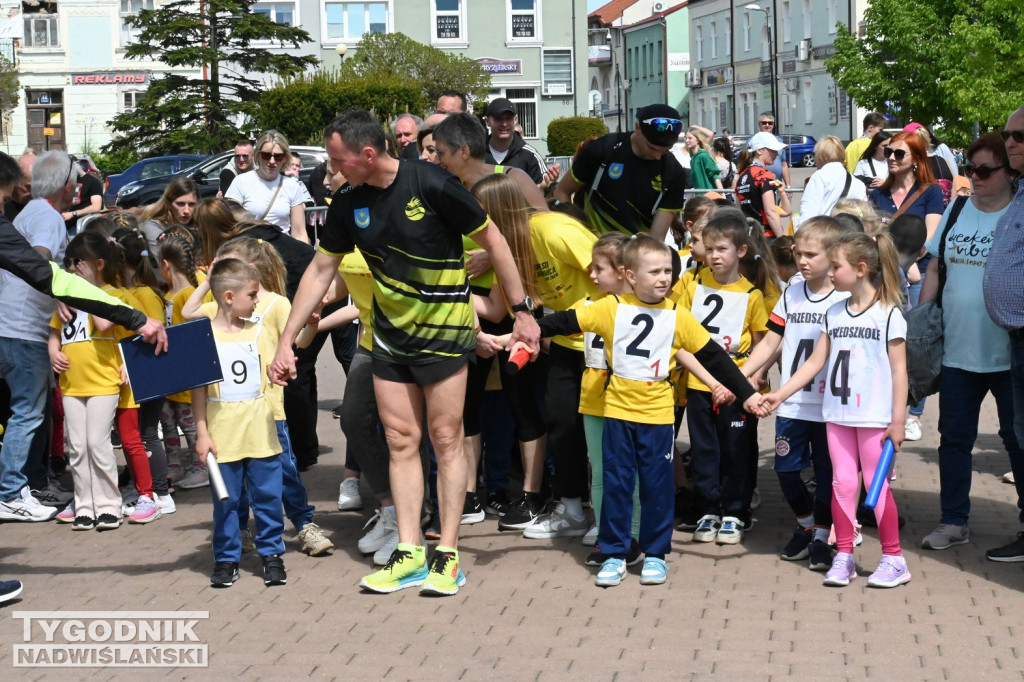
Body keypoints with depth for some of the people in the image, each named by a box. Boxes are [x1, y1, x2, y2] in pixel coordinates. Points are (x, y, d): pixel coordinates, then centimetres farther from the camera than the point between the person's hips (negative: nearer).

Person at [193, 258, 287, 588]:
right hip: (223, 434, -2)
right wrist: (202, 433, -6)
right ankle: (226, 558, 17)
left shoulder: (257, 331, 6)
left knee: (268, 495, 5)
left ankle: (271, 554, 17)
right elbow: (198, 389, -2)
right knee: (225, 500, 6)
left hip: (260, 433, 2)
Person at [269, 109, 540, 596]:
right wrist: (286, 341, 3)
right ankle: (409, 555, 12)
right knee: (401, 440, 6)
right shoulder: (348, 205, -2)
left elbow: (491, 240, -10)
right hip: (389, 336, 5)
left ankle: (447, 556, 5)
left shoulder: (431, 185, -18)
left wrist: (522, 311, -10)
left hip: (443, 332, -5)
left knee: (446, 440, -1)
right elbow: (320, 270, 6)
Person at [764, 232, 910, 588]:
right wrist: (779, 395, 5)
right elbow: (815, 361, 11)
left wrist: (898, 420, -9)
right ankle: (843, 557, 15)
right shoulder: (834, 313, 8)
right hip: (837, 414, 5)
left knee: (876, 484, 0)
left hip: (874, 415, -5)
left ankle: (893, 558, 11)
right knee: (842, 483, 6)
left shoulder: (889, 314, -7)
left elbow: (899, 370, -7)